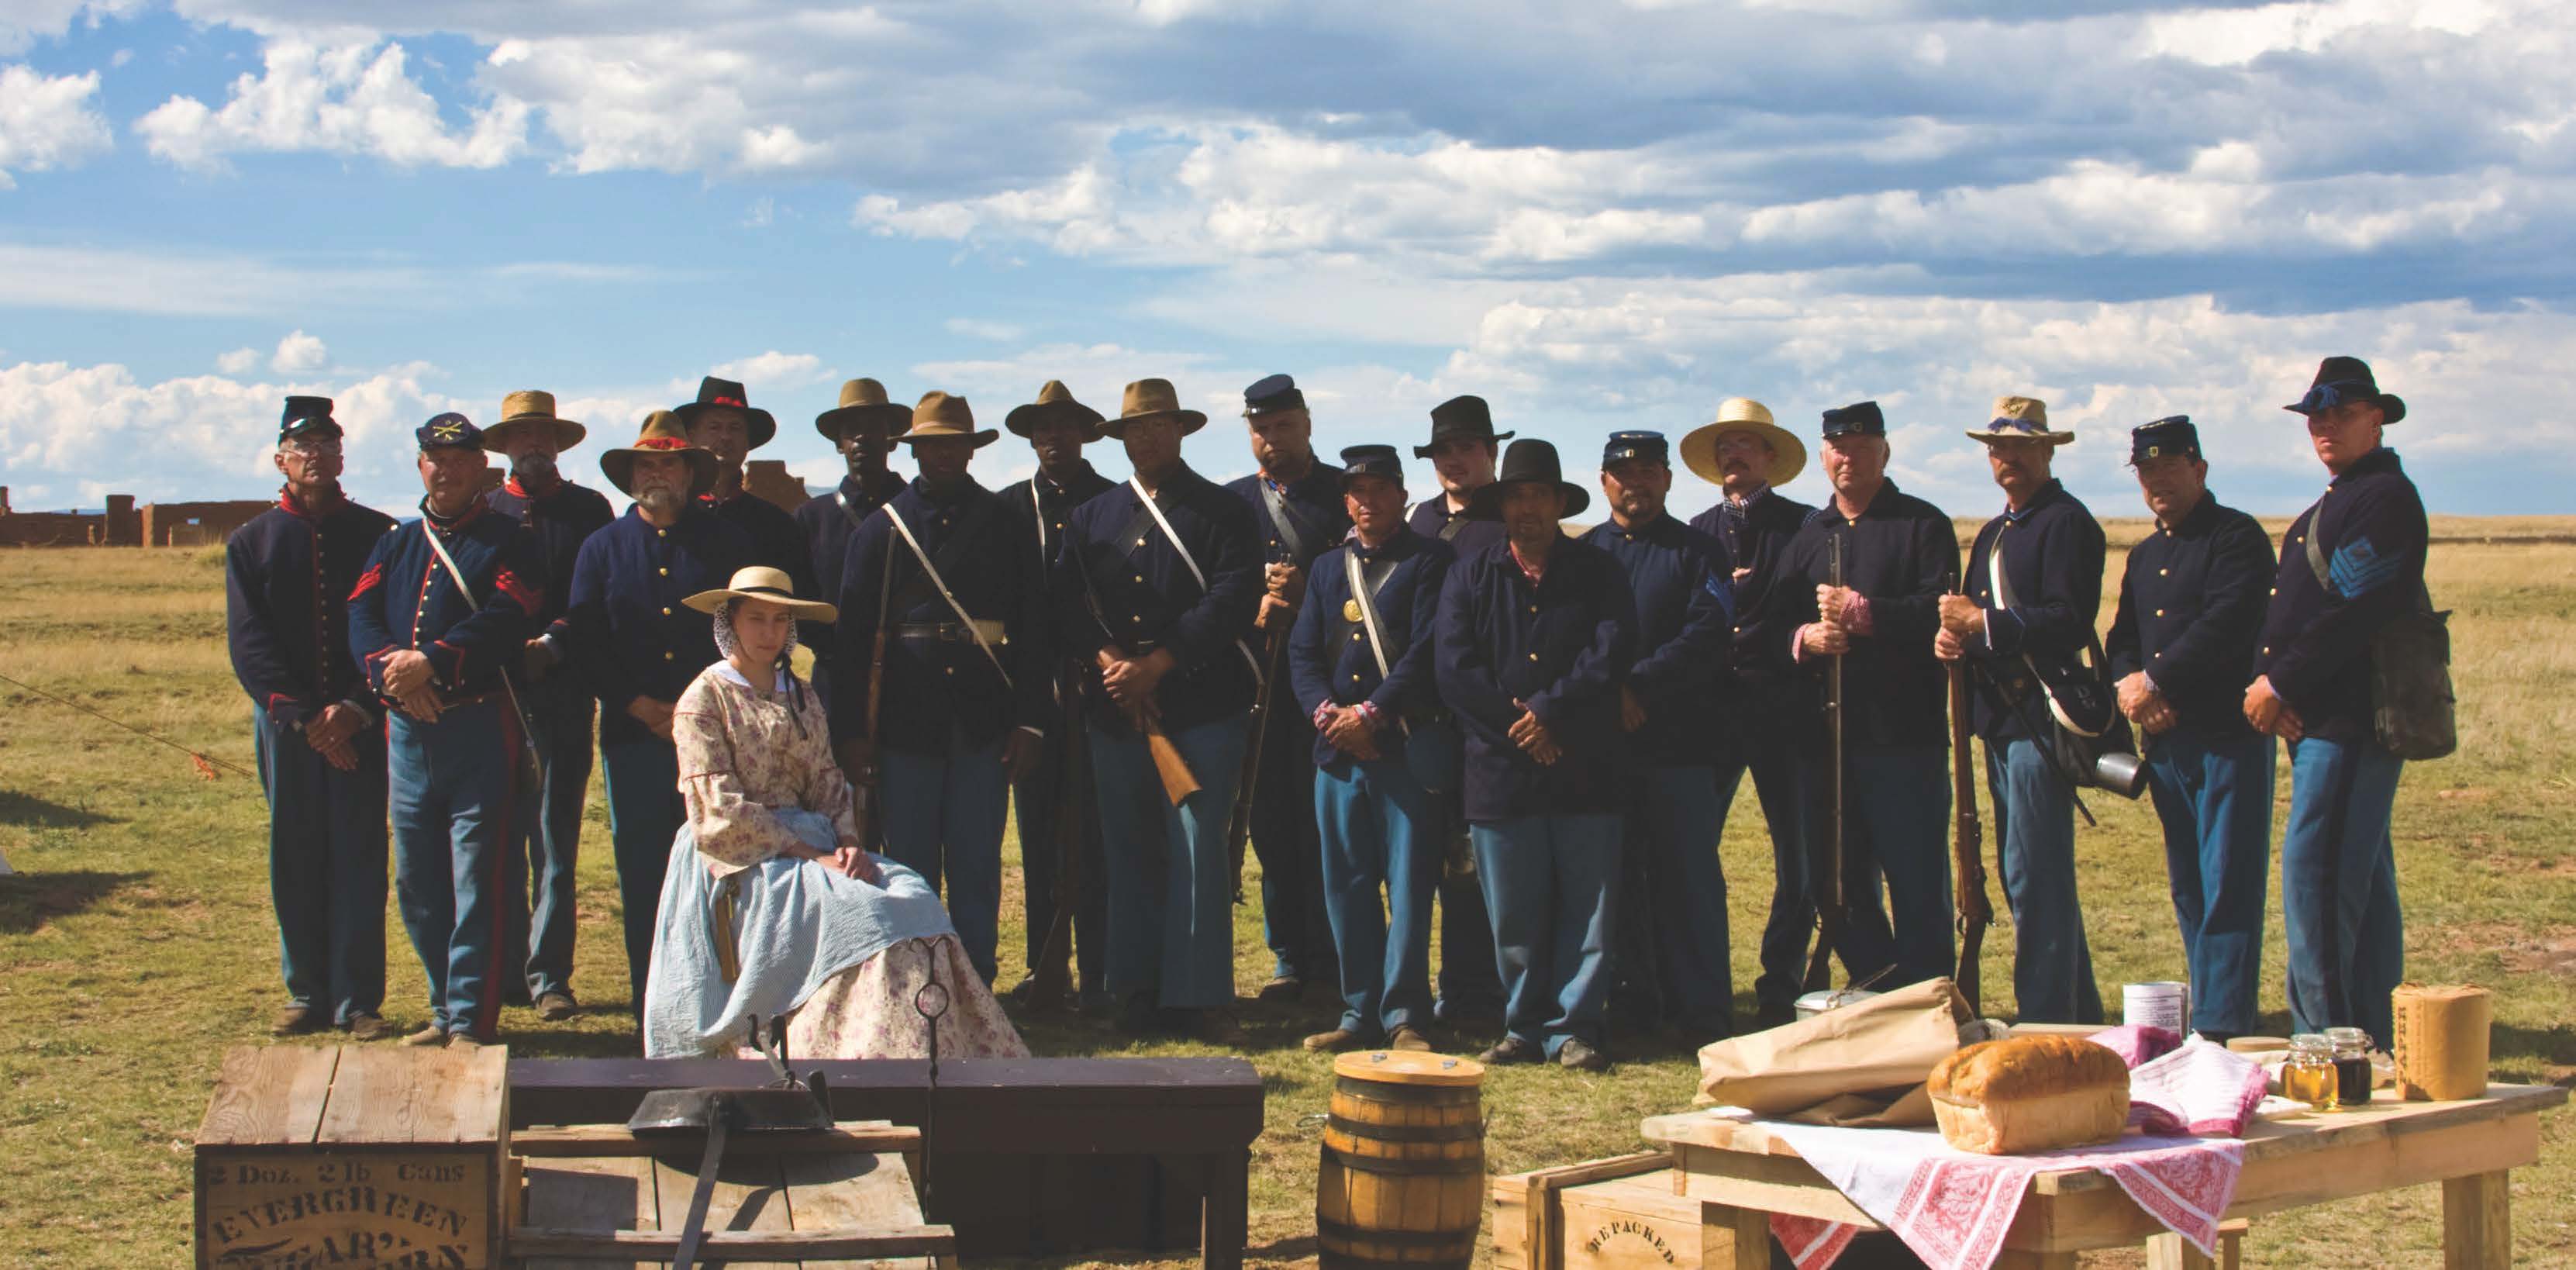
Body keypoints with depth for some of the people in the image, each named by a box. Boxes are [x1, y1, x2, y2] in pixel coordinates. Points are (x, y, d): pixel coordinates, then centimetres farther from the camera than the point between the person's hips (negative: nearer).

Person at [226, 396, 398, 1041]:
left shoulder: (378, 535, 5)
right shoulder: (252, 542, 7)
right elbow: (249, 645, -1)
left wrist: (357, 709, -13)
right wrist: (306, 716, -13)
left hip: (360, 723, -1)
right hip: (285, 724, 1)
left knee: (360, 860, -2)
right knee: (294, 861, 5)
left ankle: (359, 1003, 3)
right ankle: (307, 995, 15)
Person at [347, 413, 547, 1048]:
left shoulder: (510, 541, 1)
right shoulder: (395, 544, 17)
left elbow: (505, 620, -13)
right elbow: (361, 616, 4)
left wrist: (432, 661, -21)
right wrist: (393, 670, -15)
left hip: (481, 726, -5)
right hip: (408, 728, 6)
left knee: (475, 880, -6)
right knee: (416, 882, 10)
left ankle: (472, 1020, -3)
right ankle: (445, 1011, 21)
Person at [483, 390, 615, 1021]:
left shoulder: (589, 509, 10)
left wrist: (551, 648, -10)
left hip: (563, 691, -1)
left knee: (556, 841, -4)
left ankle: (549, 975, -2)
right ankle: (505, 972, 9)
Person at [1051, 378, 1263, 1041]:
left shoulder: (1223, 512, 5)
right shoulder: (1091, 517, 17)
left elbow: (1232, 601, -7)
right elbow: (1068, 603, 9)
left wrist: (1155, 665, -12)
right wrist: (1107, 659, -9)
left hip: (1201, 707, -4)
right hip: (1116, 712, 4)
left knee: (1198, 849, -7)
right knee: (1128, 851, 6)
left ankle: (1201, 995, -3)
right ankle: (1136, 989, 13)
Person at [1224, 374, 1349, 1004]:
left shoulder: (1346, 493, 6)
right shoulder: (1232, 500, 14)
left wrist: (1307, 590, -13)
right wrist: (1255, 613, -8)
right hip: (1261, 684, 3)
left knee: (1323, 824, -3)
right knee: (1272, 823, 5)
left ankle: (1330, 959, 4)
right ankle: (1289, 959, 12)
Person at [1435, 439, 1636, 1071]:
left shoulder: (1598, 572, 9)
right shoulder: (1469, 575, 11)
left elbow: (1612, 654, -5)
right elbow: (1455, 670, 0)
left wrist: (1549, 710, -14)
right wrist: (1516, 725, -9)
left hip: (1585, 769, -1)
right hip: (1500, 769, 1)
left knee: (1587, 905, -1)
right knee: (1513, 912, 4)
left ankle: (1574, 1029, 5)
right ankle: (1525, 1026, 14)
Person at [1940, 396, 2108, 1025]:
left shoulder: (2066, 521, -8)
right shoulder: (1994, 533, 22)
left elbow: (2071, 620, -19)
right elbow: (1977, 615, 21)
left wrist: (1984, 623, -19)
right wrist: (1954, 634, -1)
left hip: (2043, 717, -10)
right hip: (2002, 717, 10)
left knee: (2034, 875, -11)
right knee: (2033, 874, 14)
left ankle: (2047, 1022, -8)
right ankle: (2081, 1013, 23)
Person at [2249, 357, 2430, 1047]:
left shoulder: (2386, 497, -11)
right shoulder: (2332, 505, 21)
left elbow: (2350, 613, -20)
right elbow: (2290, 607, 18)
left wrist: (2282, 686, -14)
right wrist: (2264, 679, 2)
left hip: (2350, 722, -10)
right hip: (2324, 722, 10)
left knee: (2314, 876, -12)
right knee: (2363, 885, 12)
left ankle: (2323, 1041, -9)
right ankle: (2368, 1042, 18)